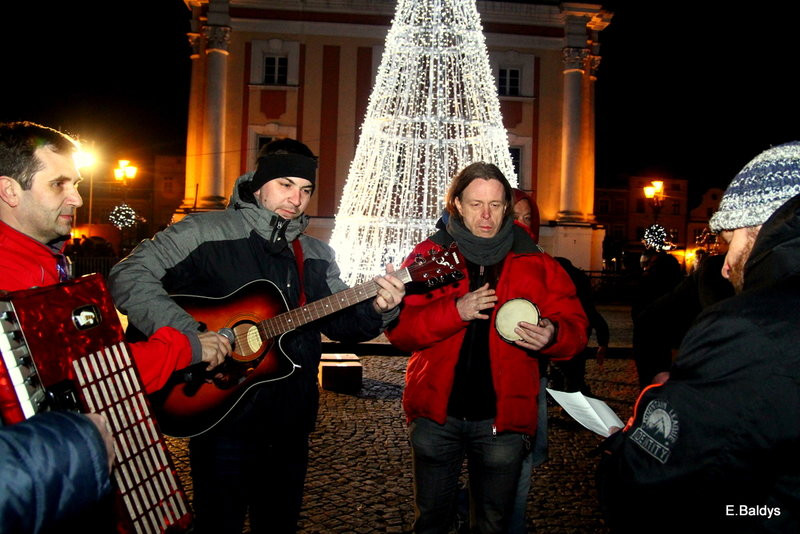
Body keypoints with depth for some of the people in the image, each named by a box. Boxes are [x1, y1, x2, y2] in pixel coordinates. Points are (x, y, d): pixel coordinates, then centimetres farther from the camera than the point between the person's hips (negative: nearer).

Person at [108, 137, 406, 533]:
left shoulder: (316, 255, 11)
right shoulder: (205, 232, -7)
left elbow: (339, 321, 10)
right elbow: (129, 276, -15)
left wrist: (377, 310, -12)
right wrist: (188, 334, -26)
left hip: (292, 422, 6)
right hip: (222, 417, -5)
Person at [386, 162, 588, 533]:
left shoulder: (535, 264, 0)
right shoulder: (429, 255, -1)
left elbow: (575, 328, 0)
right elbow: (399, 328, -8)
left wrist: (551, 334, -23)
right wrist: (456, 310, -23)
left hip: (503, 419, 0)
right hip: (435, 415, 0)